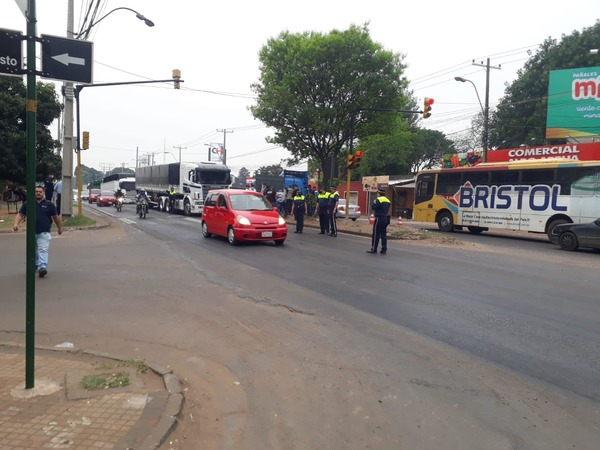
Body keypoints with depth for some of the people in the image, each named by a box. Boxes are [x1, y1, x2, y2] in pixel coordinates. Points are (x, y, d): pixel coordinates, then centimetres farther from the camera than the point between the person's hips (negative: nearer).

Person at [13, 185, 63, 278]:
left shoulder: (49, 204, 3)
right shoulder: (27, 204, 6)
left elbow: (56, 217, 12)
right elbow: (20, 214, 5)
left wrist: (60, 228, 19)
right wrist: (16, 223, -13)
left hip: (44, 232, -3)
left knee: (43, 250, -16)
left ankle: (42, 267, -26)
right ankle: (35, 265, 36)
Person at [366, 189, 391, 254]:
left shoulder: (379, 200, -12)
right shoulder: (387, 200, 15)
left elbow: (373, 207, -17)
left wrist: (374, 202, 1)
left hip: (379, 219, -8)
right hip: (385, 219, 8)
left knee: (376, 234, -2)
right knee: (383, 235, 9)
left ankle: (374, 249, 1)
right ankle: (384, 250, 9)